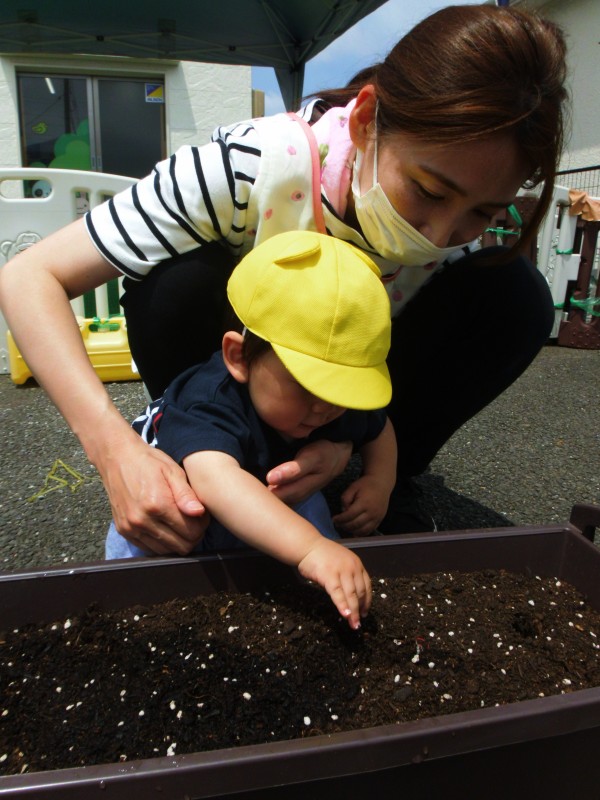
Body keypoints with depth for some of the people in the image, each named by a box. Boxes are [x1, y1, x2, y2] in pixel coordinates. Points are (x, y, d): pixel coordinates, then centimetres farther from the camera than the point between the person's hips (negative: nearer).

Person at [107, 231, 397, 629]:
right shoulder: (207, 404, -46)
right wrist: (309, 546, -77)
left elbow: (379, 428, -2)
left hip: (269, 497, 5)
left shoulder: (339, 398, -23)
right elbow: (215, 480, -66)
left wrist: (379, 484, -20)